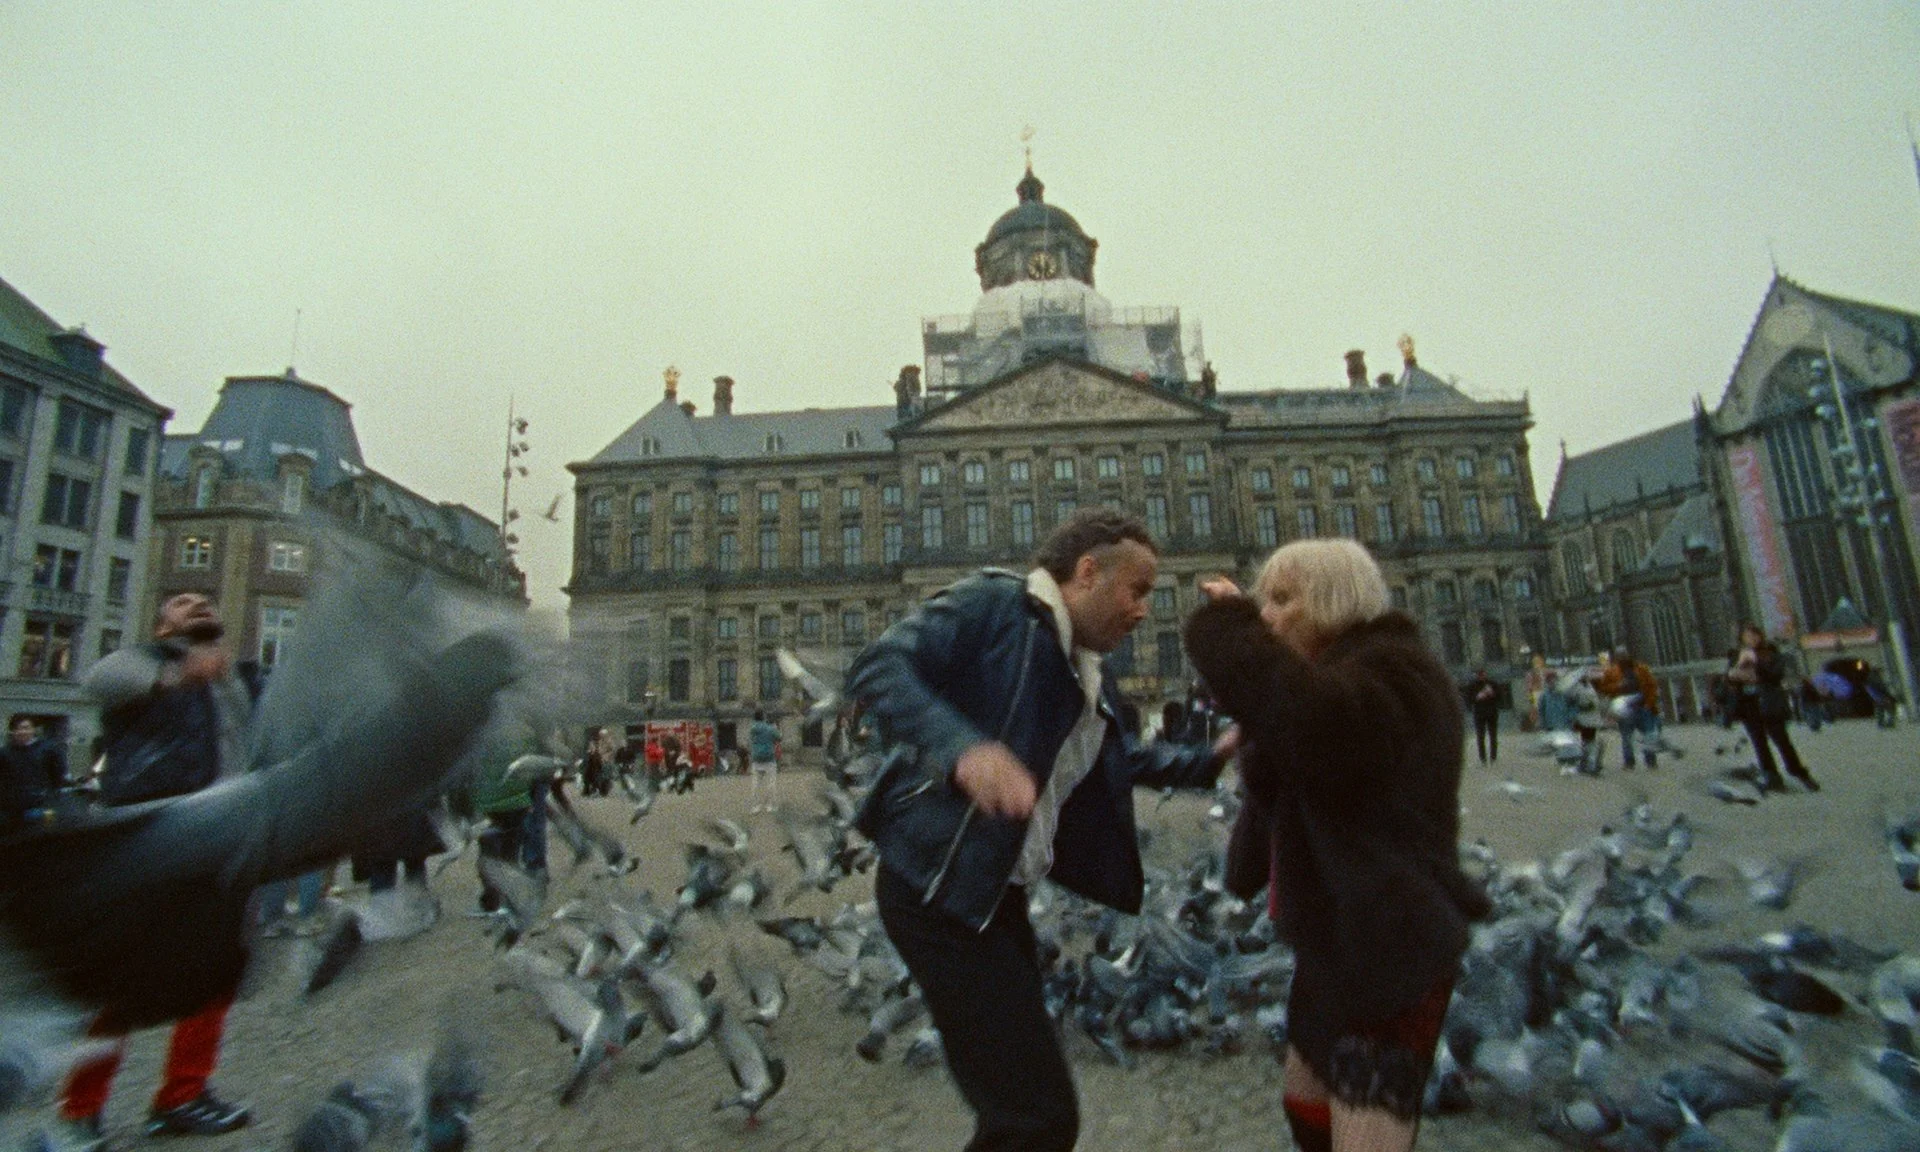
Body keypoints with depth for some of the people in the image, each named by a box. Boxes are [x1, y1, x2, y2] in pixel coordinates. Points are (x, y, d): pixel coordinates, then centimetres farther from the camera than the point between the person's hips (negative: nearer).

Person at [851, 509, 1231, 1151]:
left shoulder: (1089, 678, 15)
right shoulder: (992, 602, -11)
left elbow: (1124, 759, 32)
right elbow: (877, 668, -23)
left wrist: (1211, 758, 22)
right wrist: (963, 747, -38)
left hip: (999, 896, 9)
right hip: (939, 885, -9)